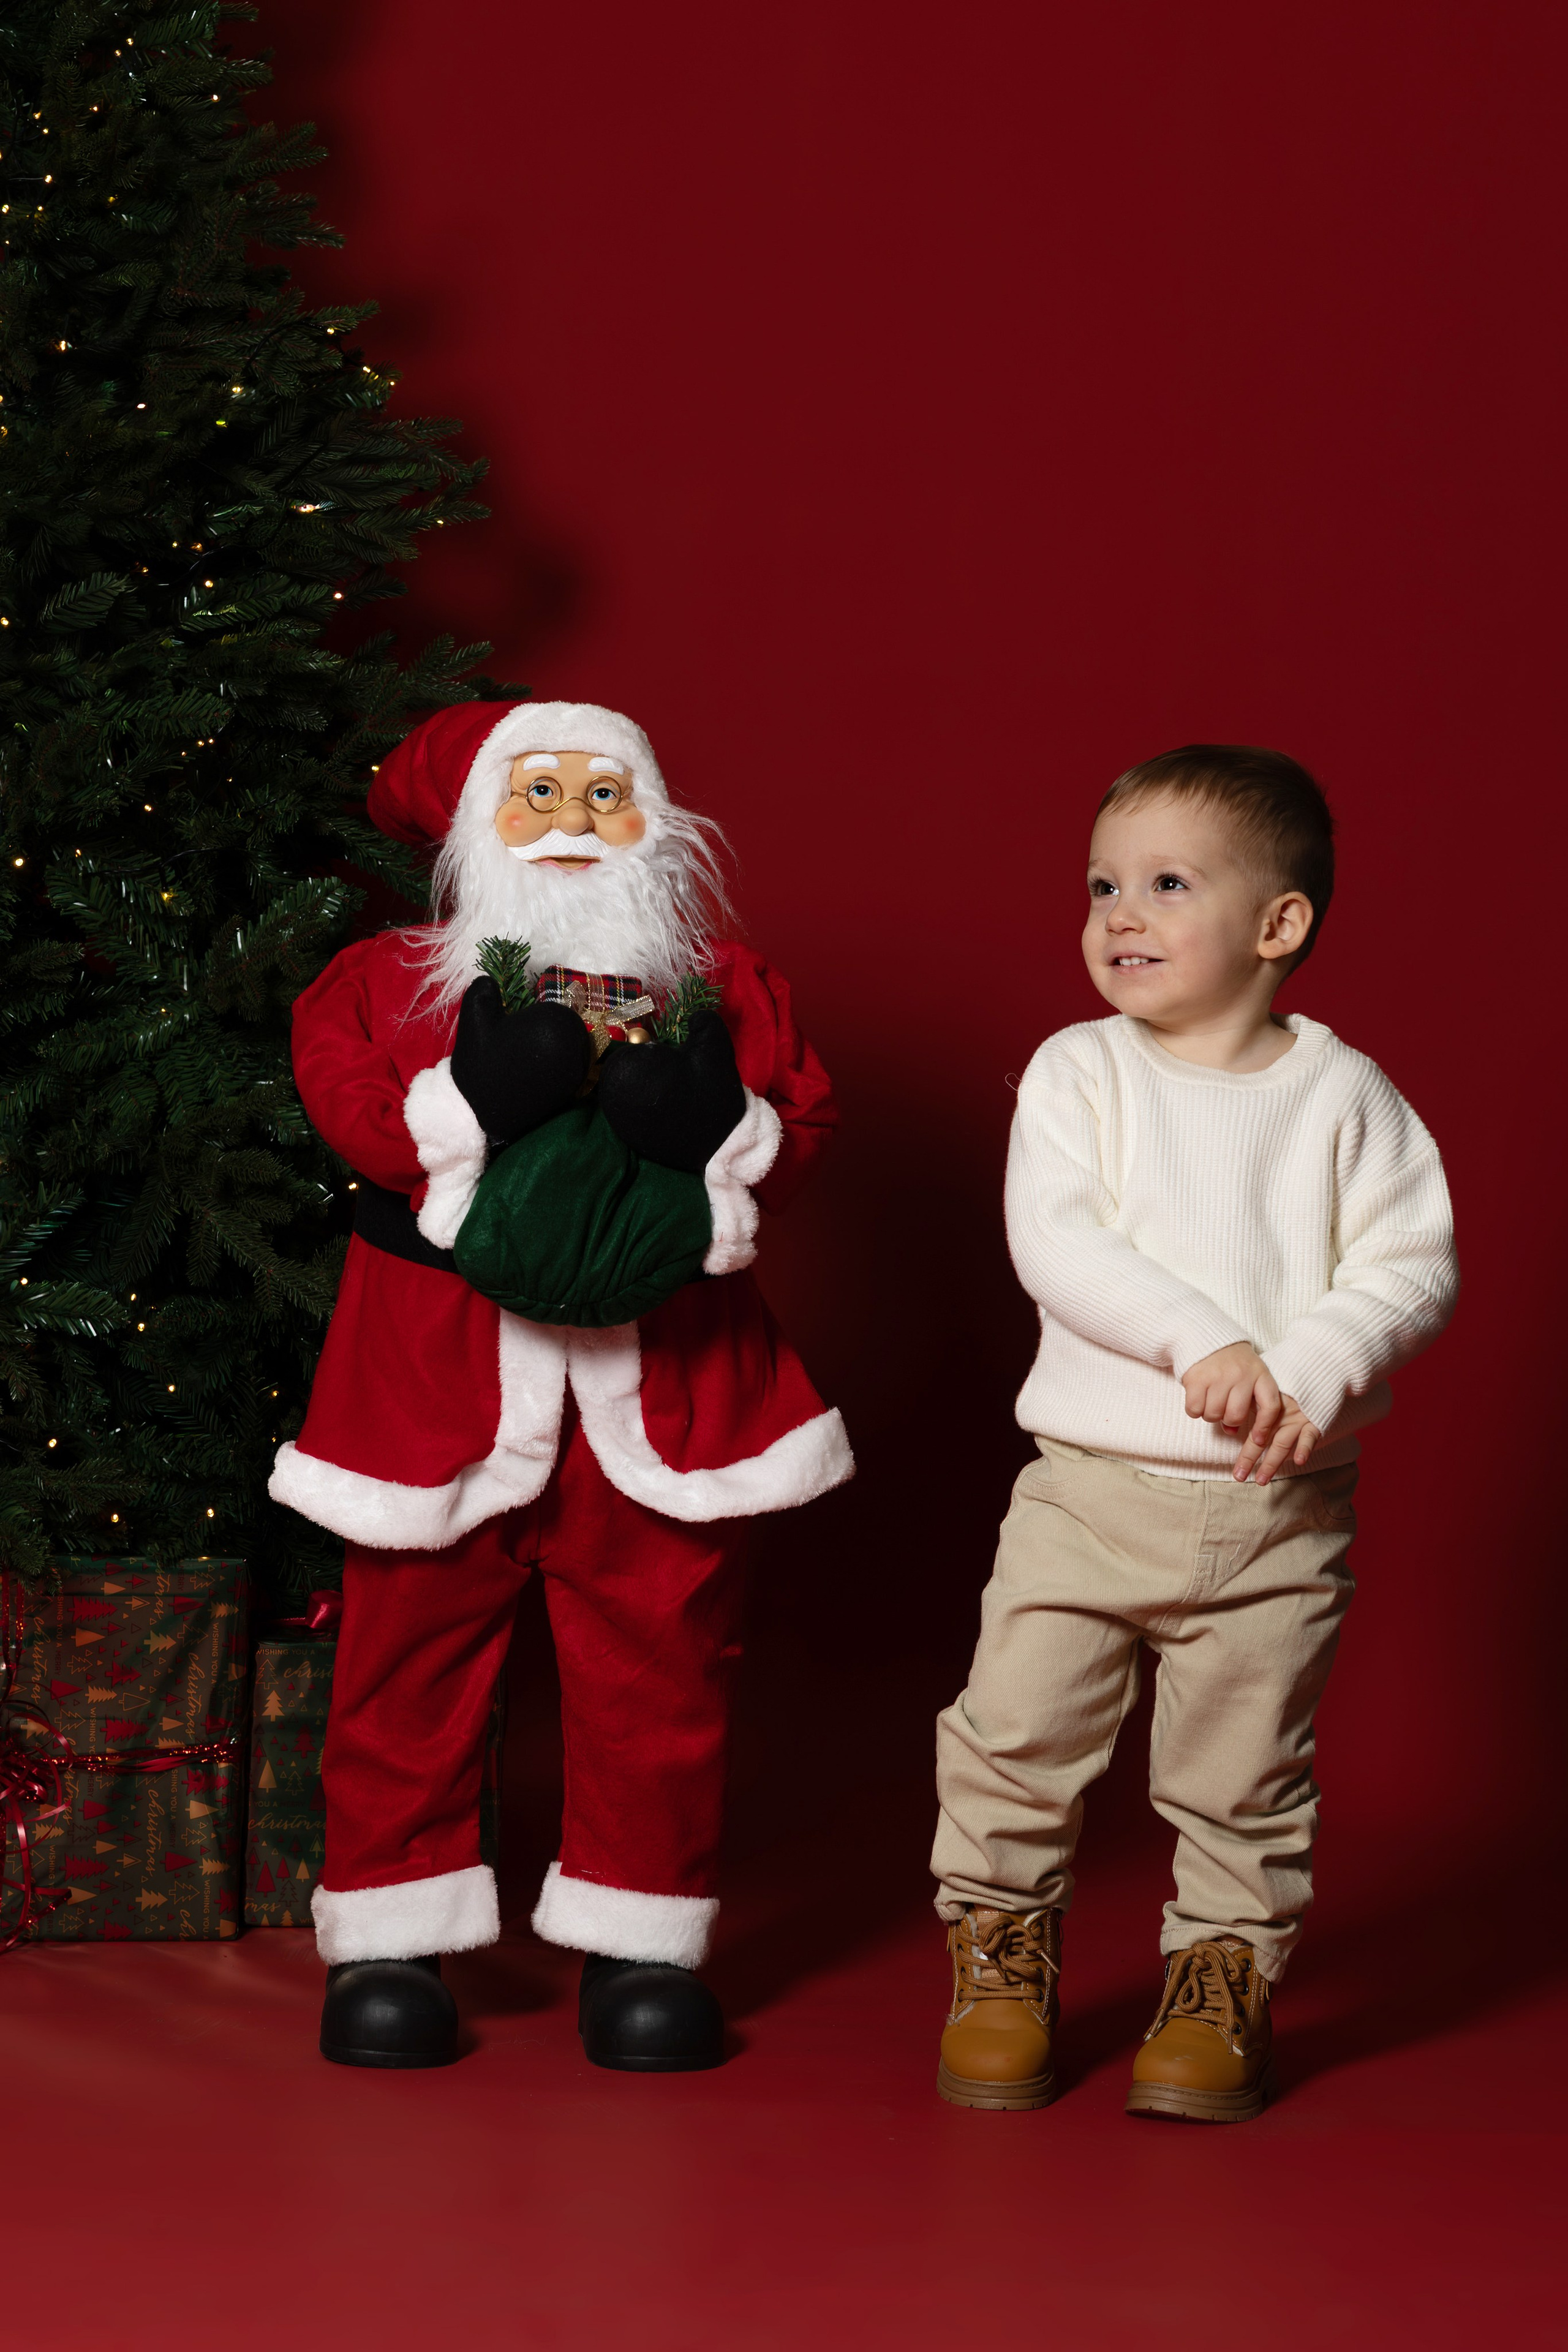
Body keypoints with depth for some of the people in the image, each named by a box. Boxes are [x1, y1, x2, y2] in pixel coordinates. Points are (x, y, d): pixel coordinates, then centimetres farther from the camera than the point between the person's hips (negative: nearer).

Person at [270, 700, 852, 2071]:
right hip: (446, 1376, -1)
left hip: (659, 1375, 1)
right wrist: (473, 1101, -24)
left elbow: (805, 1124, 0)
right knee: (412, 1649, 4)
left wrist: (719, 1124, -19)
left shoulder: (724, 991, 10)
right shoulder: (392, 982, 5)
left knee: (660, 1655, 4)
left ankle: (643, 1938, 19)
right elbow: (356, 1111, -9)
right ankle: (389, 1938, 18)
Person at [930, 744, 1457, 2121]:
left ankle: (1223, 1982, 25)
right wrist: (1202, 1342, -21)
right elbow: (1054, 1241, -12)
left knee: (1244, 1774, 7)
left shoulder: (1341, 1093, 0)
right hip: (1092, 1486, 1)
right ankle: (1003, 1960, 23)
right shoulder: (1080, 1072, 0)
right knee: (1017, 1736, 3)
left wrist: (1312, 1373, -20)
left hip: (1282, 1508, 0)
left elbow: (1415, 1264, -4)